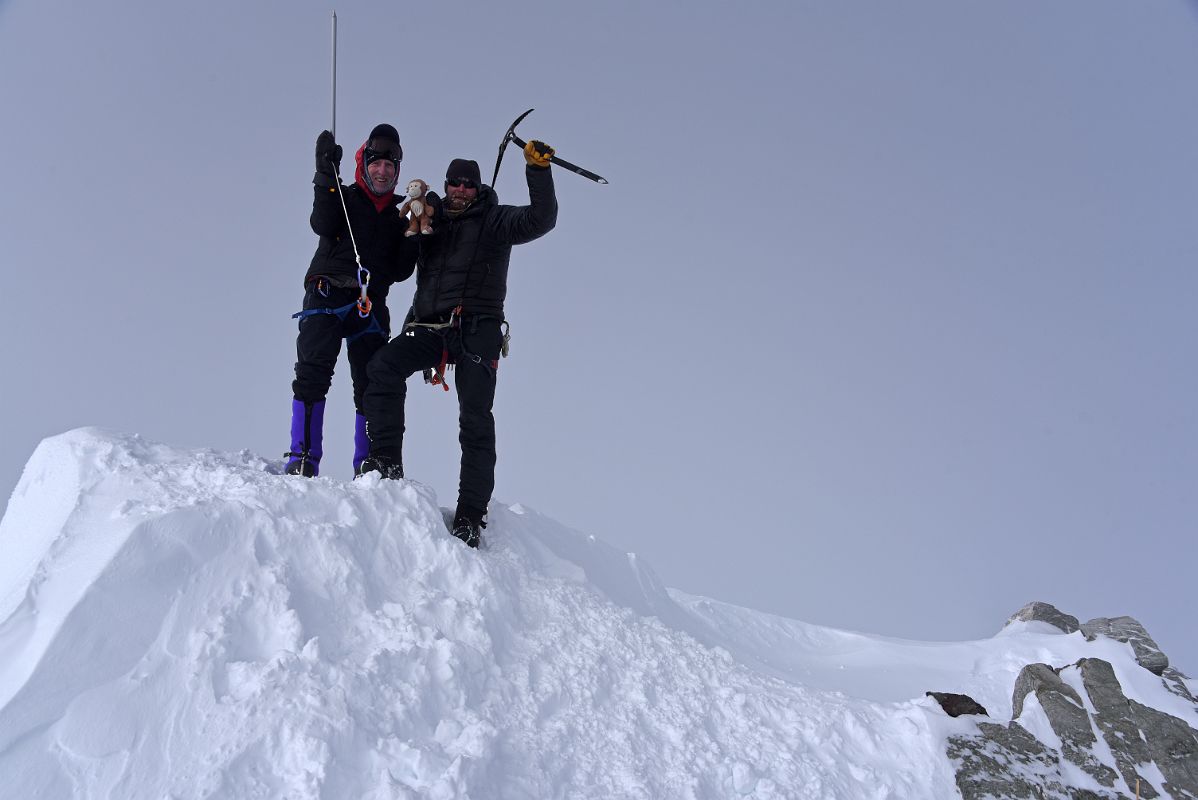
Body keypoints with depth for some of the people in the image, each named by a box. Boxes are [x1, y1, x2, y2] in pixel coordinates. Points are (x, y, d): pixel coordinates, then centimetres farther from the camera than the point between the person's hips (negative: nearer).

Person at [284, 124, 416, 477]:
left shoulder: (399, 214, 20)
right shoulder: (343, 197, 12)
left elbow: (400, 271, 14)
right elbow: (323, 225, -10)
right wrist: (326, 176, -14)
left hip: (371, 304, 3)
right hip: (328, 293, -3)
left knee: (374, 385, -4)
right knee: (313, 374, -16)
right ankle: (303, 458, -17)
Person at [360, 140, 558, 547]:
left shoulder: (494, 220, 6)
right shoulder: (432, 218, 19)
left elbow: (540, 219, -9)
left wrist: (538, 169, -19)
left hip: (476, 329, -4)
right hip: (429, 327, 4)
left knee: (475, 418, -9)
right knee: (383, 366, -21)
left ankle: (471, 516, -9)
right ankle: (386, 460, -17)